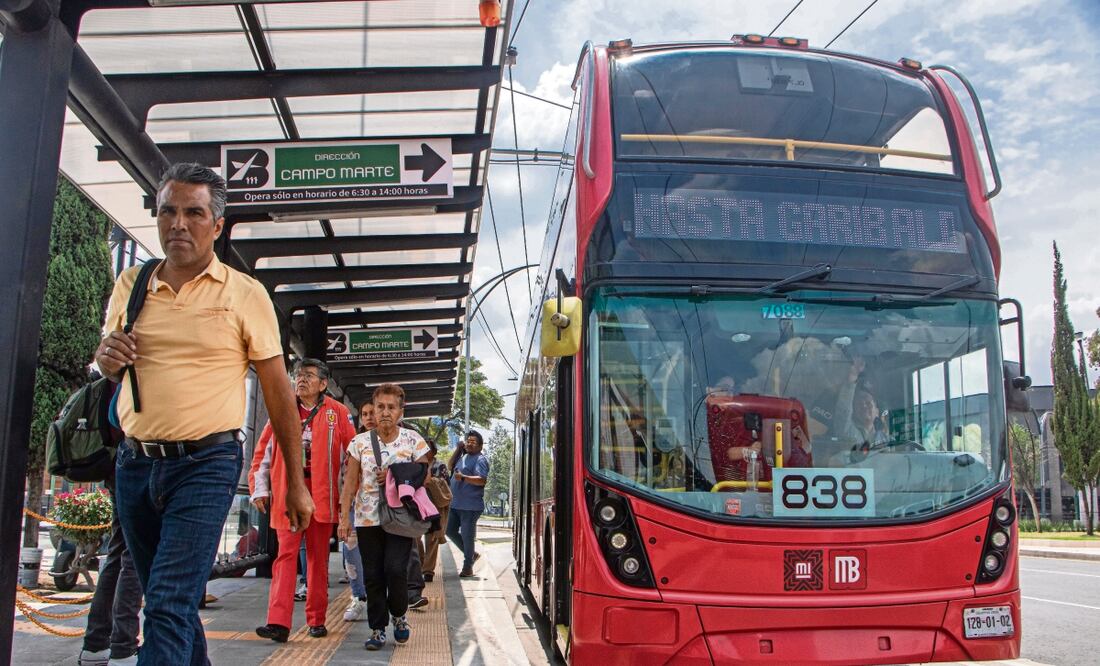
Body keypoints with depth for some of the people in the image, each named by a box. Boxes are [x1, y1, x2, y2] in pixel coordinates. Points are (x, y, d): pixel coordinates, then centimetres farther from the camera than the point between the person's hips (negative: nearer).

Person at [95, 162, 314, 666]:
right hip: (134, 463, 5)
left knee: (169, 605, -12)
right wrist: (108, 357, -4)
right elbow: (106, 364, 23)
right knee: (164, 601, 15)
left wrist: (296, 483, -2)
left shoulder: (245, 295, -3)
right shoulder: (130, 285, 9)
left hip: (206, 465, -5)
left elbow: (277, 391, -1)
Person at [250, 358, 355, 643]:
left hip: (321, 494, -1)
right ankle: (278, 623, -10)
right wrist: (260, 488, 2)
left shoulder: (337, 413, 1)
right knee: (286, 554, -5)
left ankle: (317, 620, 18)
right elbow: (263, 451, 8)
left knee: (318, 558, 9)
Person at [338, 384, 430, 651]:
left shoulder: (413, 440, 1)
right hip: (367, 518, 2)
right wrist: (344, 517, -2)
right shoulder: (360, 441, 5)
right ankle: (377, 629, 15)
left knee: (395, 569, -13)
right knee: (373, 576, 3)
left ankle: (399, 615, 14)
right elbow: (350, 482, 4)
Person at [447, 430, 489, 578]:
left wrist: (463, 477, -35)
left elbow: (482, 480, -22)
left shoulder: (480, 460, -11)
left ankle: (467, 567, 11)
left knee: (467, 535, -2)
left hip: (471, 506, -9)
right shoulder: (464, 457, 16)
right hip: (456, 504, 9)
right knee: (450, 530, 14)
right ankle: (472, 554, 26)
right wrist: (458, 449, 14)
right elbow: (451, 466, 25)